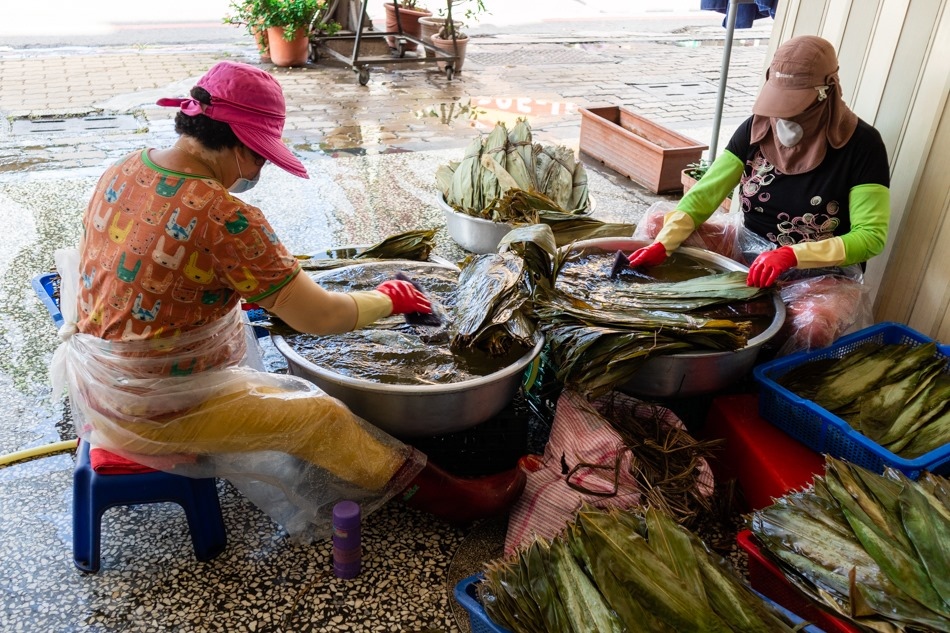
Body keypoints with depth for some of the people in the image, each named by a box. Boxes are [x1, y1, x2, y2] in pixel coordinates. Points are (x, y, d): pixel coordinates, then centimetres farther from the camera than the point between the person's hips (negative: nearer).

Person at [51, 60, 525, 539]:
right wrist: (389, 298, -5)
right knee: (323, 419, 1)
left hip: (93, 376, 8)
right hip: (154, 407, -8)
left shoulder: (121, 172, -3)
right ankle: (445, 493, 14)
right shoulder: (226, 219, -28)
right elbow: (318, 317, -23)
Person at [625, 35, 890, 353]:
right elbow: (704, 194, -10)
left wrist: (792, 255, -33)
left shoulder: (861, 144, -15)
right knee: (656, 225, -12)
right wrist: (662, 245, -27)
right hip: (750, 249, 4)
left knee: (811, 332, -37)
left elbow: (871, 236, -18)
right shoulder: (757, 128, -5)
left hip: (824, 270, -4)